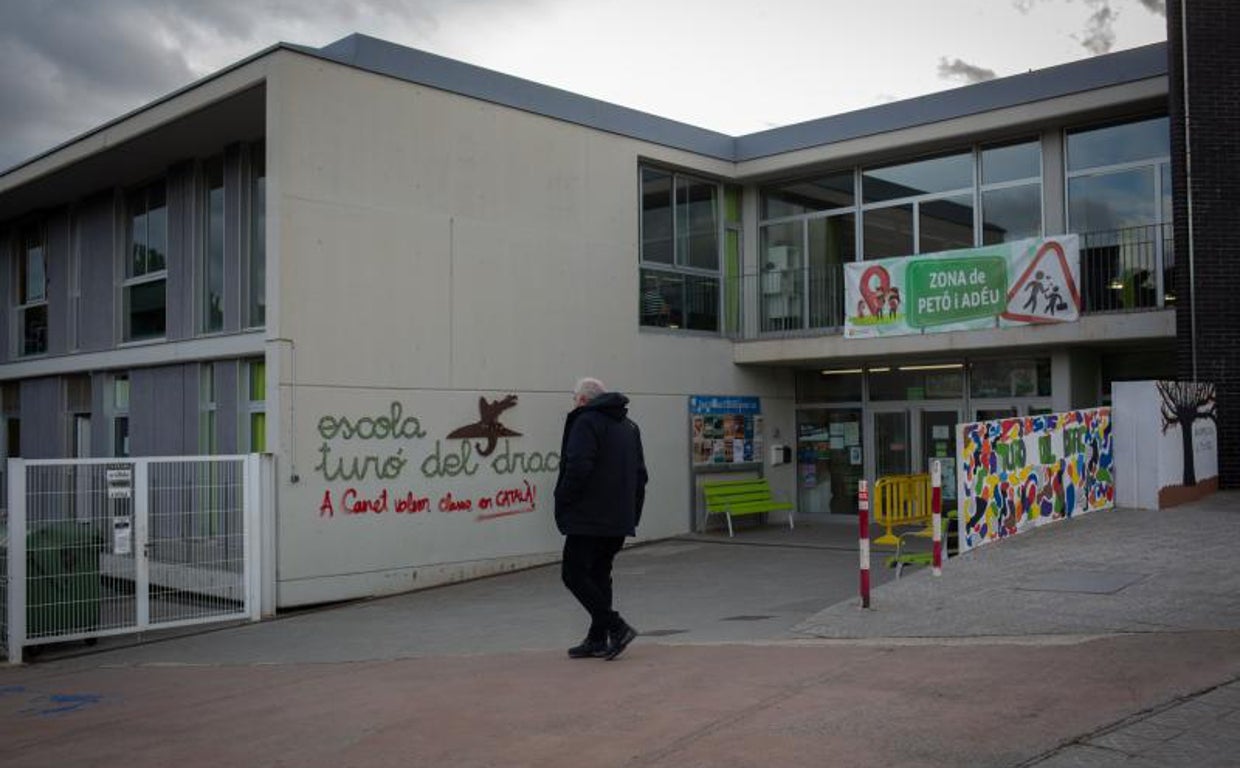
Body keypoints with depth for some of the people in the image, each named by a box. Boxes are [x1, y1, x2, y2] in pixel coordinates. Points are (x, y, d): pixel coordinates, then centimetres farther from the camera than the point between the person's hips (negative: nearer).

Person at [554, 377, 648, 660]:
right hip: (619, 520, 9)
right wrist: (633, 513, 20)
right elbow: (640, 474, 19)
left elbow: (577, 468, -21)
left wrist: (563, 503, -9)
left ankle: (616, 627, -11)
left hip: (589, 518, -9)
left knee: (574, 574, -4)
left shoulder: (586, 422, -9)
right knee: (599, 575, 14)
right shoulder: (629, 426, 19)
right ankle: (597, 639, 15)